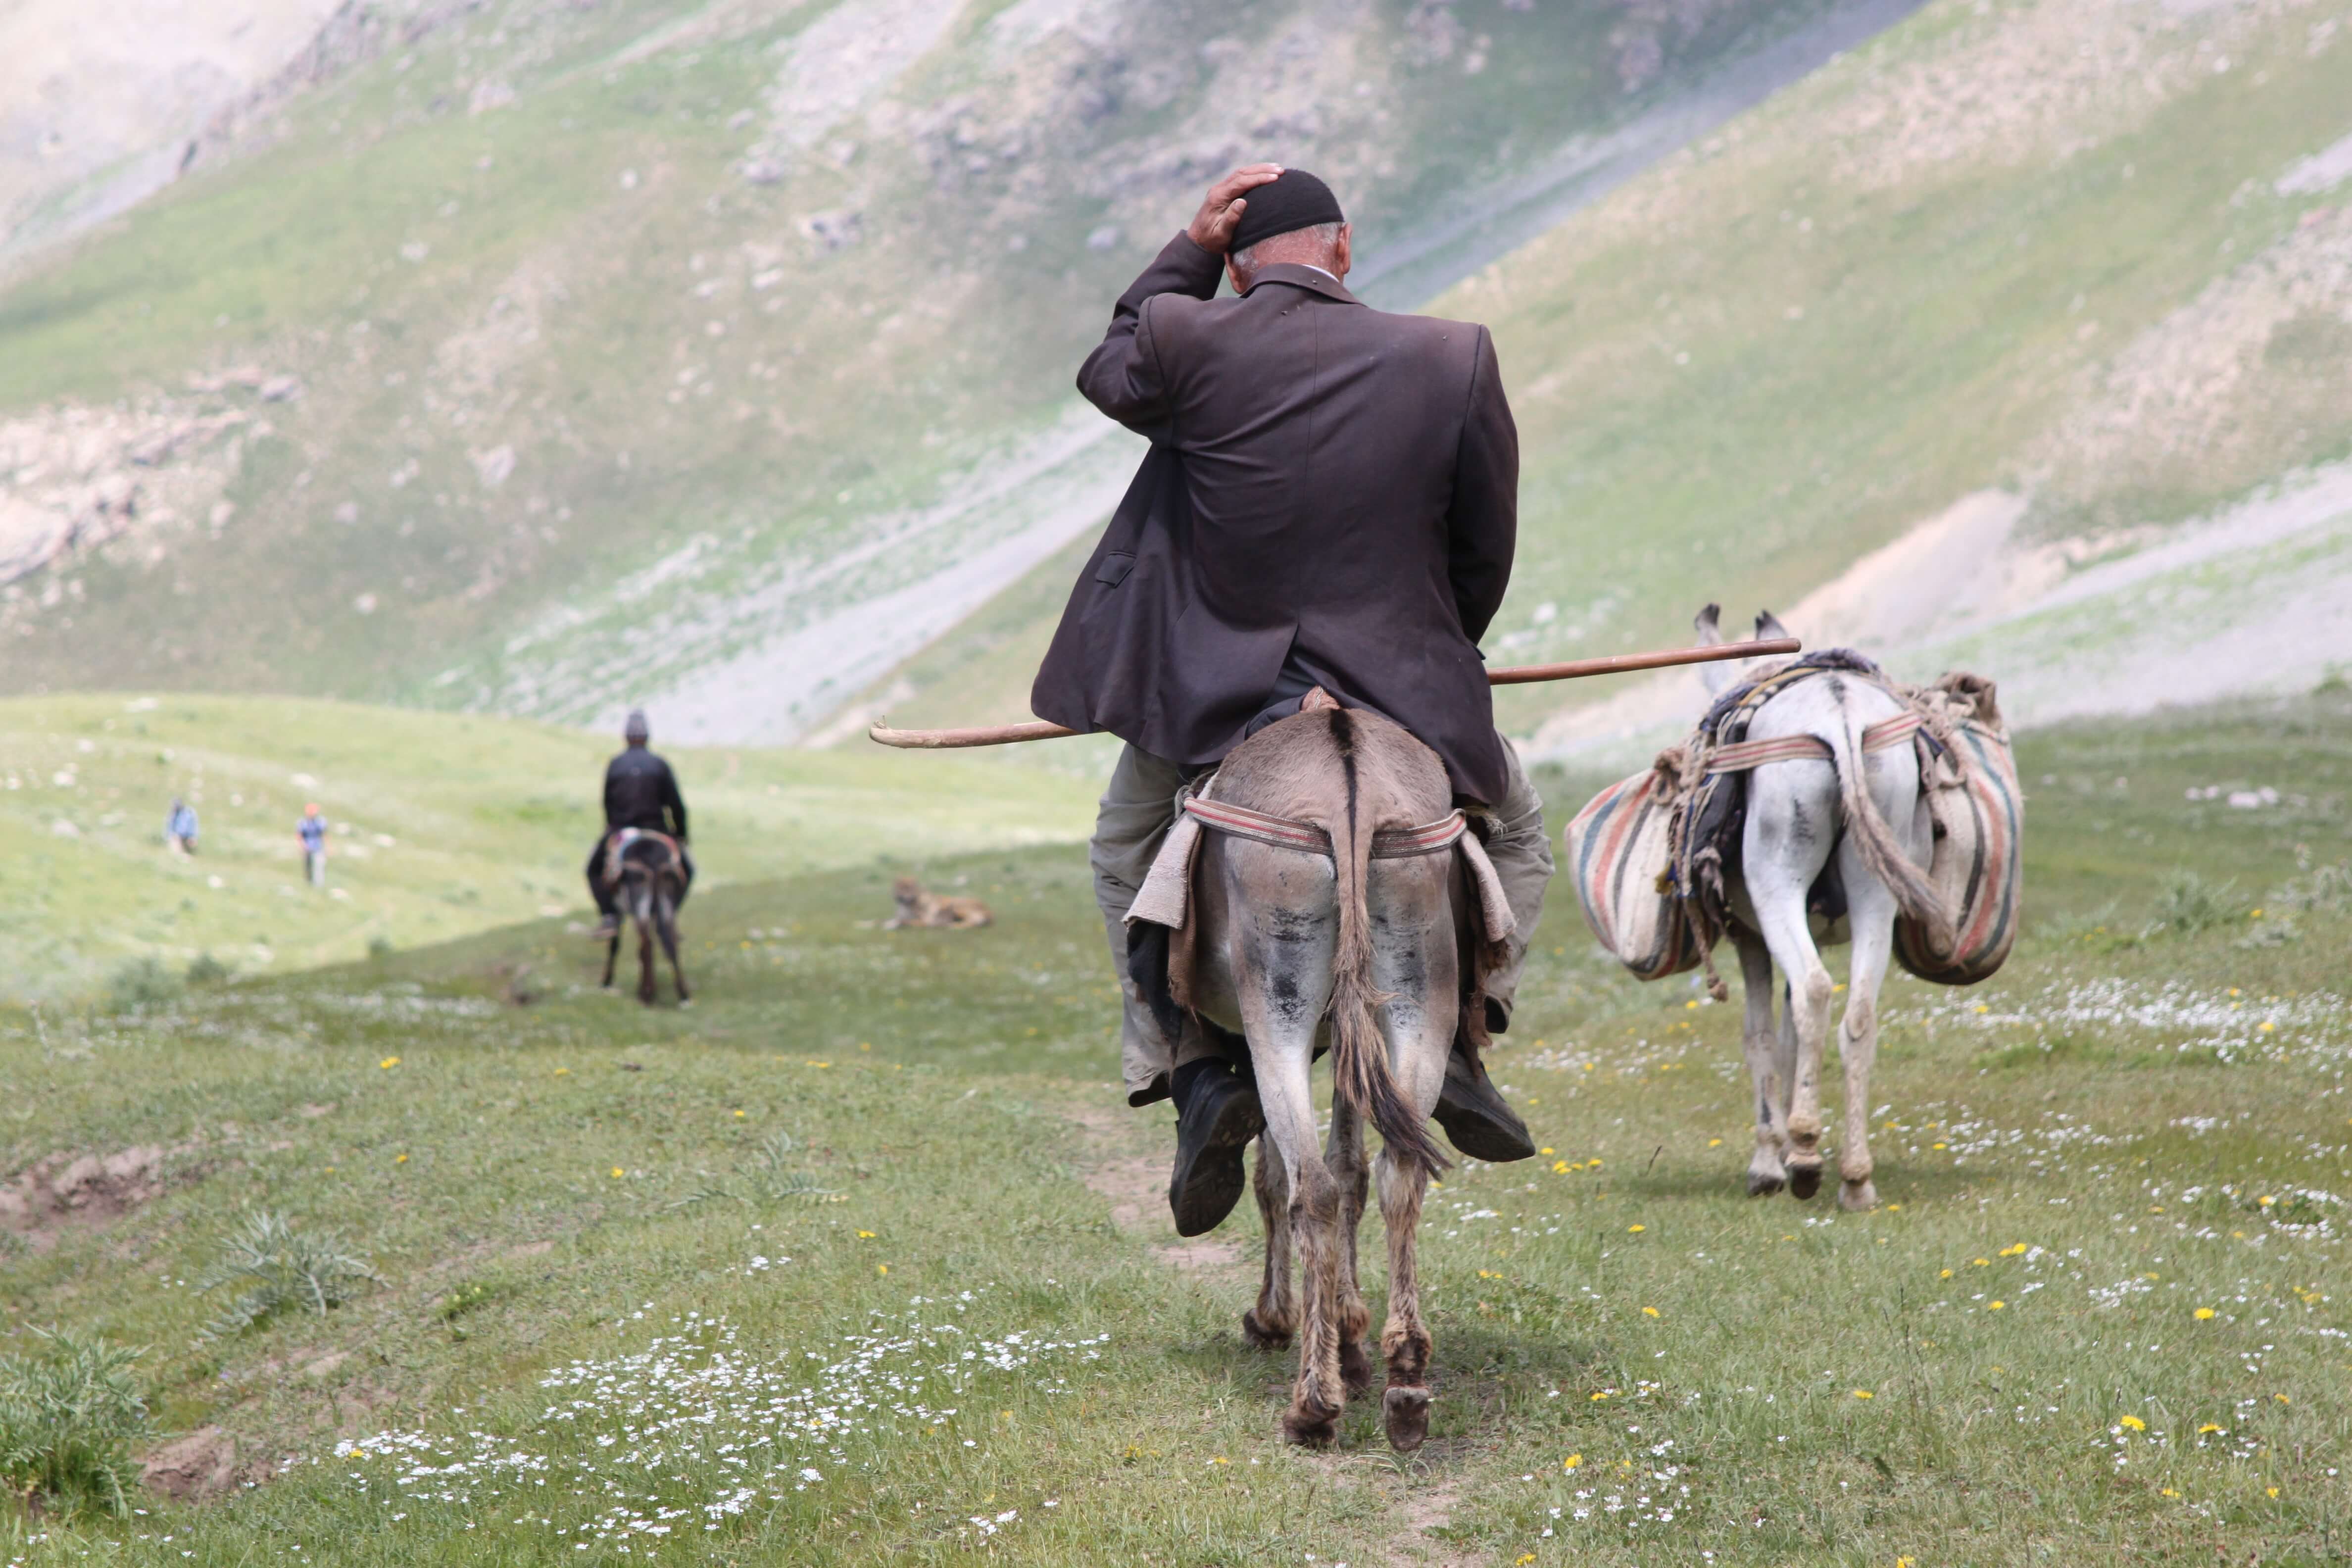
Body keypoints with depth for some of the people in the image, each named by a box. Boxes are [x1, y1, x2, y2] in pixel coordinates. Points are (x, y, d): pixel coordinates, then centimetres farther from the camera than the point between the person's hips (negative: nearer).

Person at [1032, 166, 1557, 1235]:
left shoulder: (1185, 343, -10)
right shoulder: (1453, 360, -7)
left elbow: (1109, 372, 16)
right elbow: (1487, 551, 3)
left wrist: (1190, 247, 16)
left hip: (1209, 690, 0)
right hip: (1403, 692, 0)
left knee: (1127, 861, 27)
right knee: (1513, 836, 28)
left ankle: (1197, 1072, 10)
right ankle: (1458, 1036, 9)